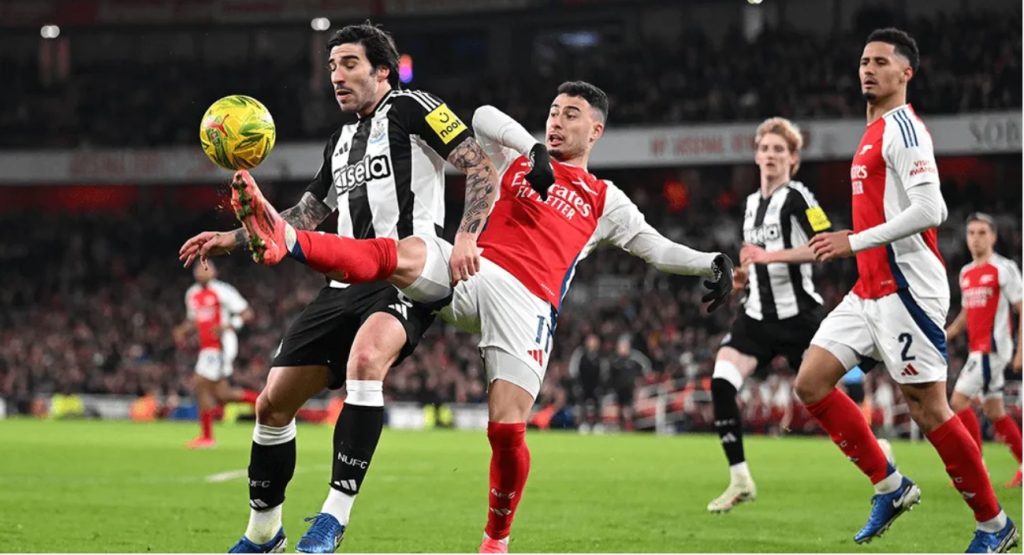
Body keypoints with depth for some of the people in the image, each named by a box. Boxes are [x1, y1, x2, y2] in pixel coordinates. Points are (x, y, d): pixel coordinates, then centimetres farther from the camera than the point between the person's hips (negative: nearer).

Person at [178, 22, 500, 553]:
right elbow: (306, 216, 30)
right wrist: (233, 238, 19)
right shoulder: (342, 140, 23)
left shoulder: (411, 109, 0)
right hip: (347, 285, 8)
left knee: (365, 359, -39)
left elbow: (482, 167, -7)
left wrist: (466, 236, -21)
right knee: (273, 403, 5)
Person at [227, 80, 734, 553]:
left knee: (507, 429, -12)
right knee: (401, 257, -32)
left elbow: (654, 247, 19)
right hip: (473, 270, 1)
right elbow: (483, 117, 8)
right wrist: (535, 149, -3)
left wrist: (712, 264, 4)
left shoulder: (605, 201, 23)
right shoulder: (518, 159, 24)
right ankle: (288, 240, -51)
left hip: (526, 303, -1)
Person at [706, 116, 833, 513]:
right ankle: (740, 480, -11)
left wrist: (769, 256, -25)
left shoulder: (797, 198, -8)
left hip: (797, 314, -6)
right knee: (721, 383, -14)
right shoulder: (752, 202, 16)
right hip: (758, 314, 7)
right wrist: (745, 273, 12)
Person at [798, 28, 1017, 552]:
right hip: (870, 290, 10)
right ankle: (890, 487, 10)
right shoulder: (875, 132, 17)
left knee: (929, 410, -6)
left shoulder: (902, 128, -12)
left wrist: (855, 240, -19)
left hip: (905, 288, -10)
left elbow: (929, 210, -22)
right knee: (810, 382, 2)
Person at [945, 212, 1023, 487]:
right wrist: (944, 335, 11)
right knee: (993, 411, 9)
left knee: (959, 400, -14)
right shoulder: (966, 273, 14)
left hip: (993, 346, -8)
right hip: (978, 348, 8)